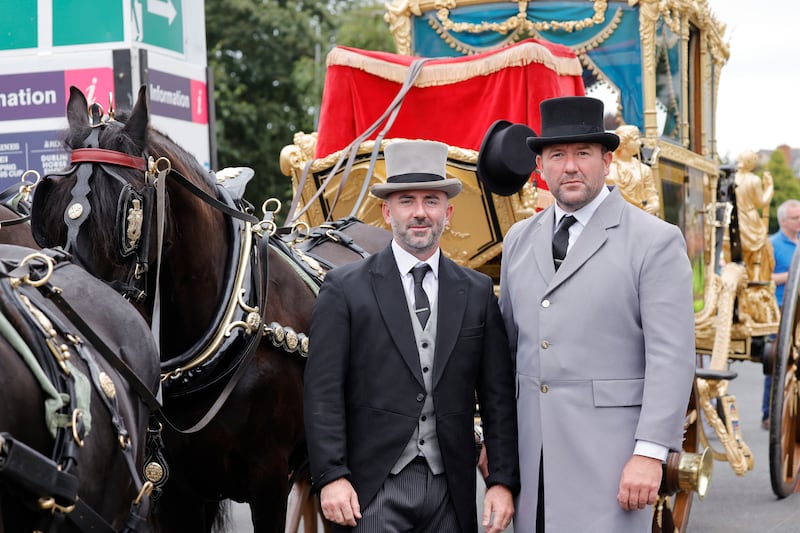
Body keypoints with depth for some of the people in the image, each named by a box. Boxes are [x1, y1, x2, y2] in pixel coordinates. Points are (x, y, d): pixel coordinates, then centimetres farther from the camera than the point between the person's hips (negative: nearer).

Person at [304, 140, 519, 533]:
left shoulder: (478, 292, 9)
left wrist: (503, 481, 1)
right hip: (373, 489, -3)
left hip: (450, 491, 3)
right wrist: (331, 477, -12)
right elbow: (324, 393, -4)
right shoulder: (344, 288, 0)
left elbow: (497, 396, 8)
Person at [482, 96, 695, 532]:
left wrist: (650, 453, -16)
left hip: (608, 455, -5)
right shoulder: (519, 240, 13)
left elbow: (672, 358, -9)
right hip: (531, 450, 5)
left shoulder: (655, 242, -4)